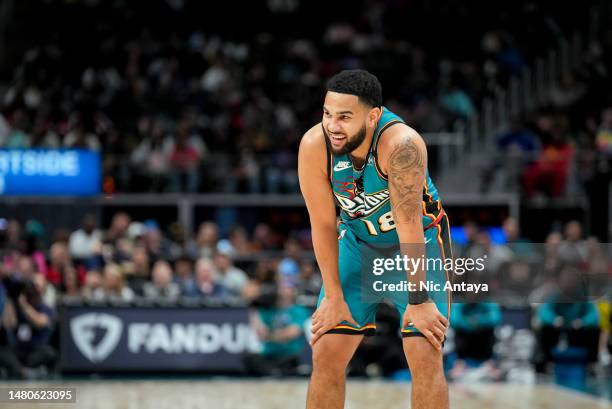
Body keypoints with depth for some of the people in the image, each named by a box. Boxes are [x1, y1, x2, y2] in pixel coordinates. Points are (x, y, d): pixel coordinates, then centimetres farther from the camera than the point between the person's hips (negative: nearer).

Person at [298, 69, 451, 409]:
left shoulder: (400, 145, -35)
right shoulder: (314, 146, -24)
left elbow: (409, 227, -30)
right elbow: (323, 225, -15)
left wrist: (418, 301, -25)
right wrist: (334, 297, -11)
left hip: (419, 241, -3)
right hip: (358, 240, 3)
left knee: (425, 358, -13)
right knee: (326, 355, -3)